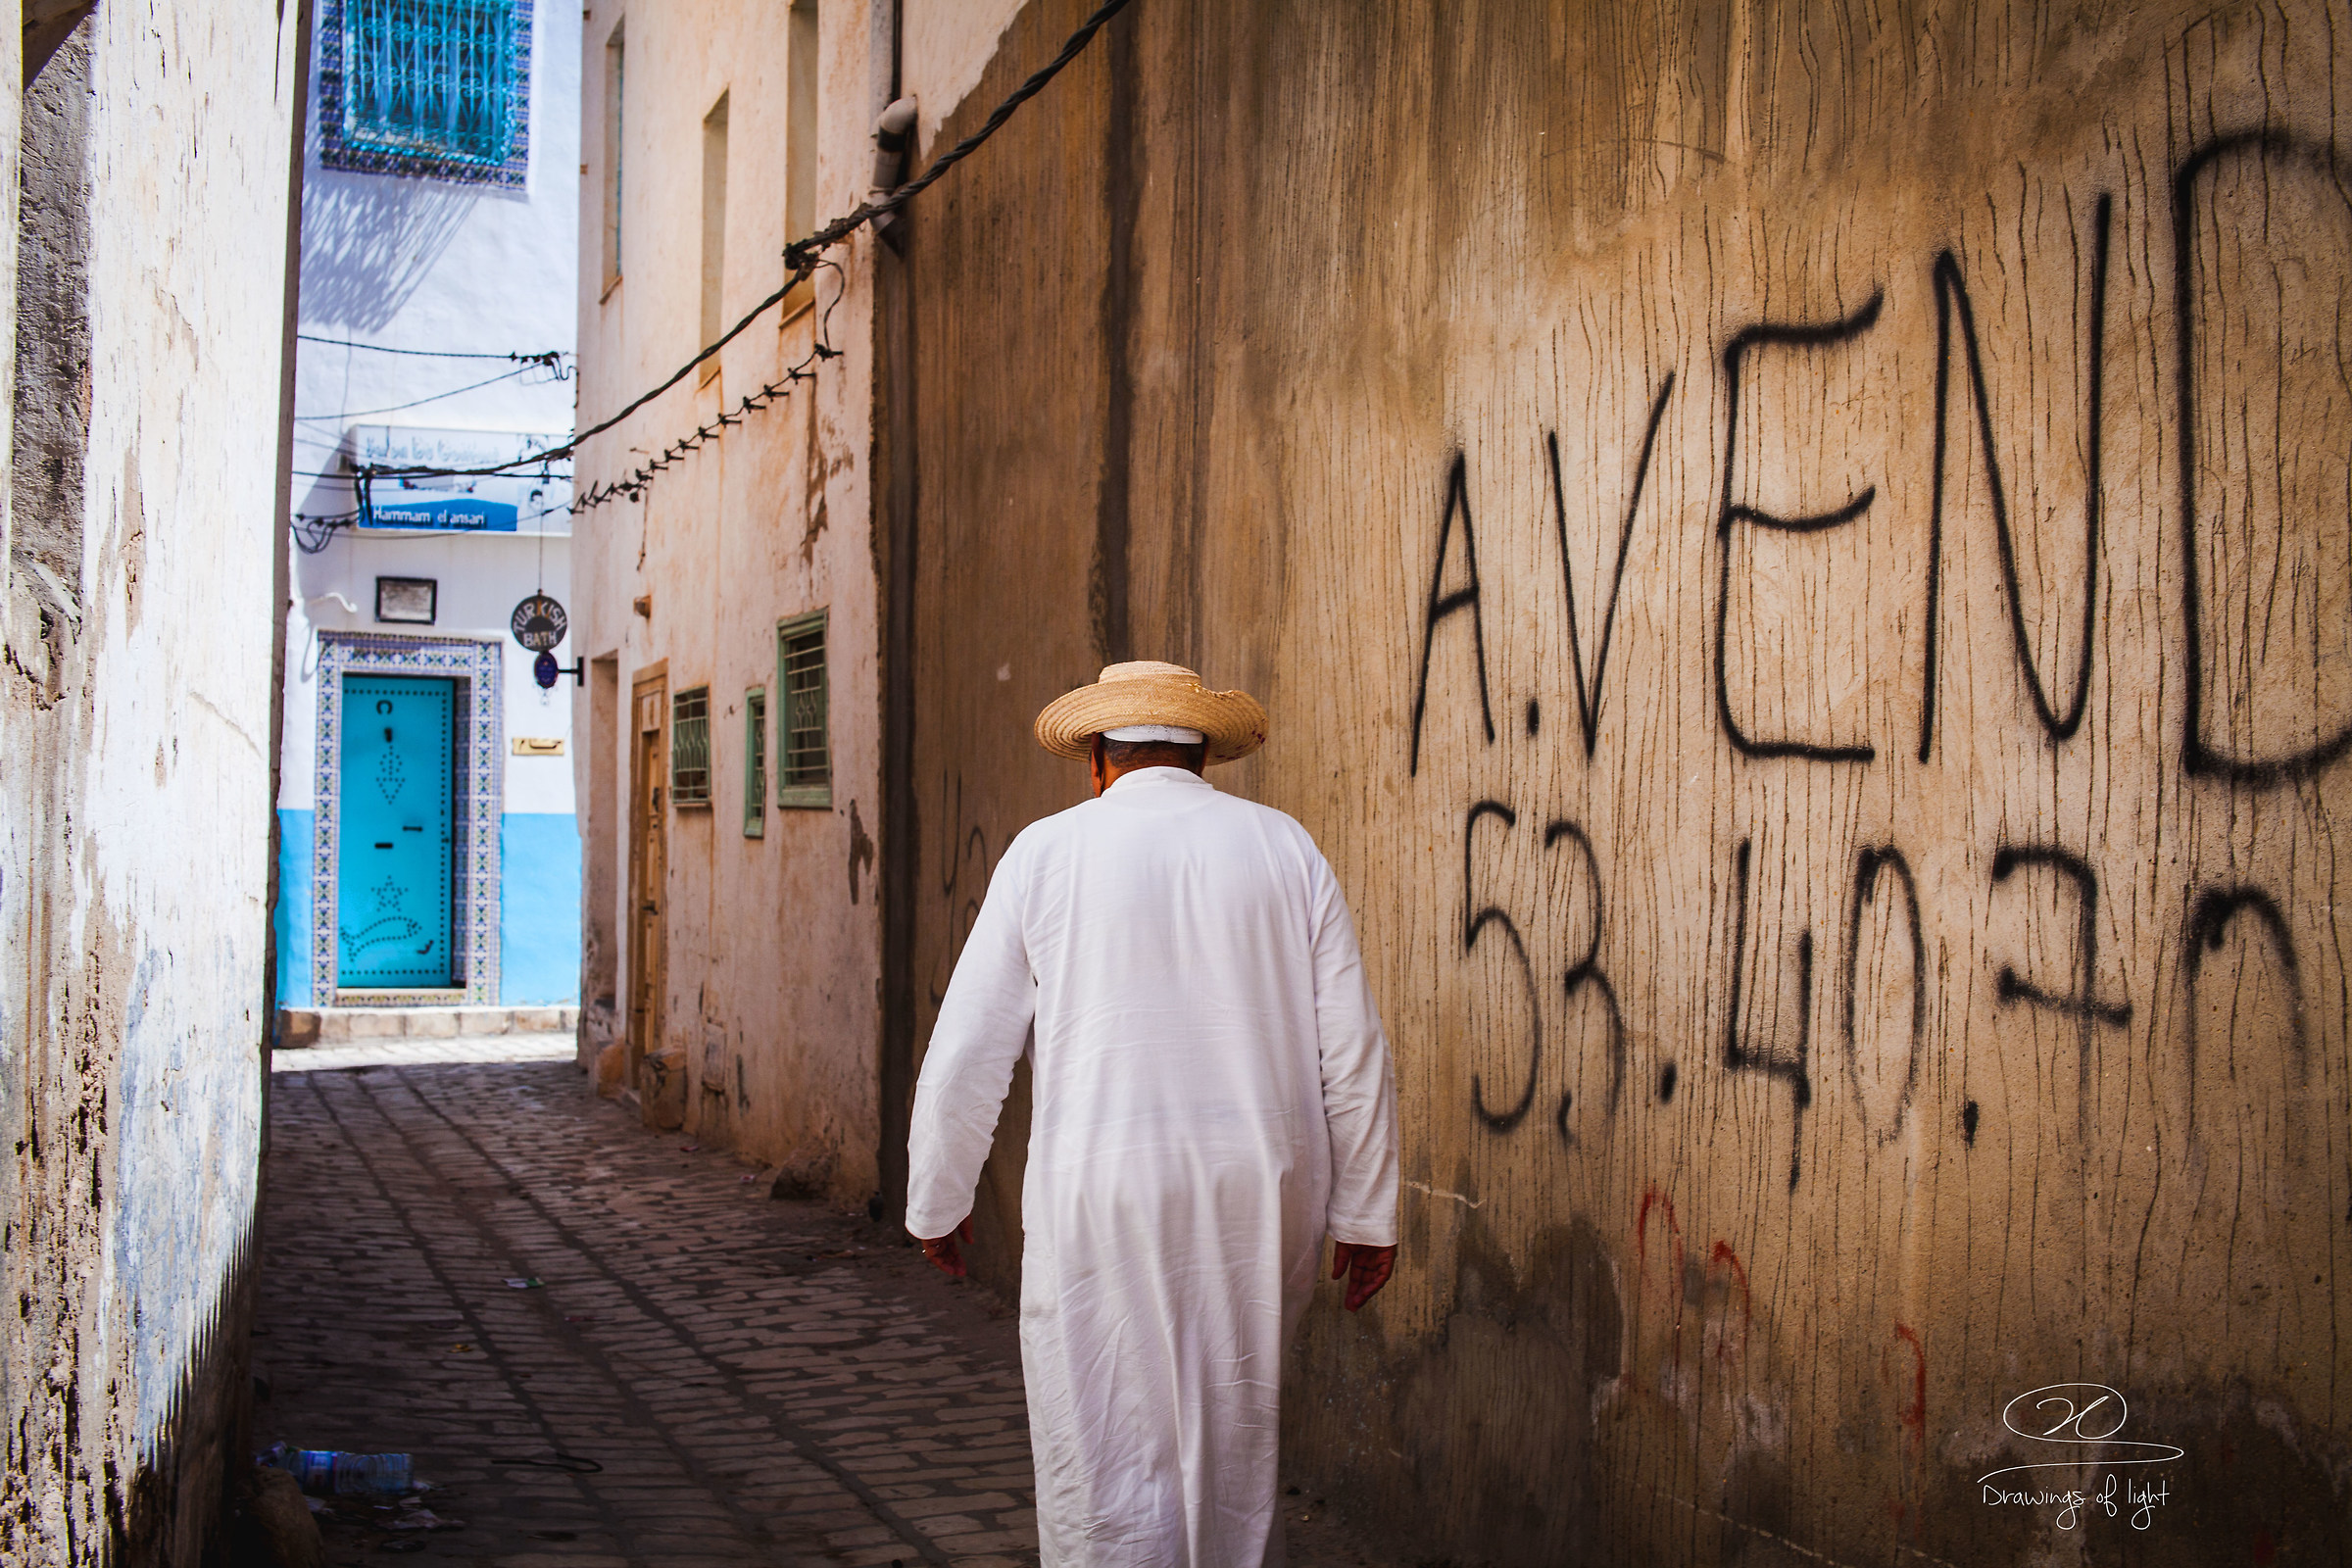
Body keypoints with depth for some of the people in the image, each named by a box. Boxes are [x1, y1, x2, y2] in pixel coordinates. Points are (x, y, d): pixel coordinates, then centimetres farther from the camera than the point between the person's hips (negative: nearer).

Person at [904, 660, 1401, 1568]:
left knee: (1105, 1462, 4)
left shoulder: (1045, 854, 1)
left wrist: (936, 1202, 15)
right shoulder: (1283, 848, 6)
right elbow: (1352, 1049, 3)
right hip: (1263, 1198, 3)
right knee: (1232, 1440, 20)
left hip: (1103, 1197, -3)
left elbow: (967, 1054, 3)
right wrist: (1366, 1212, 10)